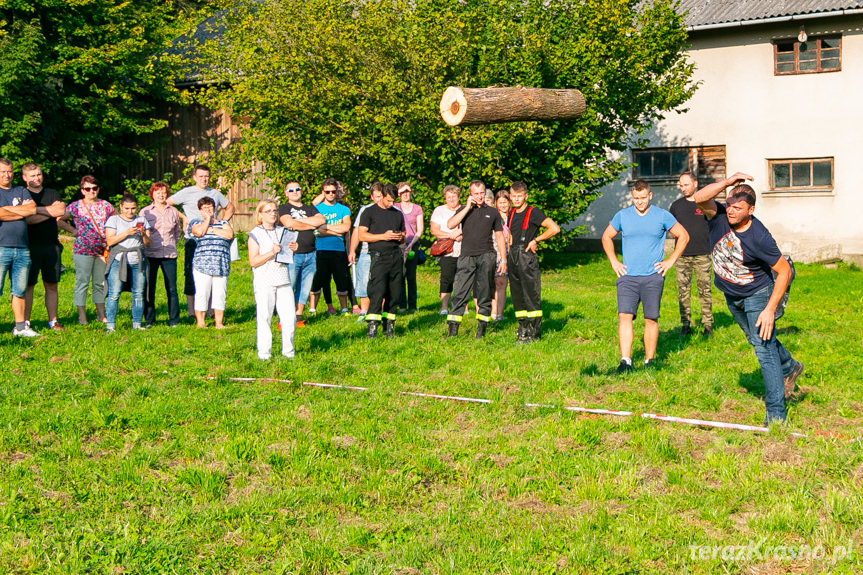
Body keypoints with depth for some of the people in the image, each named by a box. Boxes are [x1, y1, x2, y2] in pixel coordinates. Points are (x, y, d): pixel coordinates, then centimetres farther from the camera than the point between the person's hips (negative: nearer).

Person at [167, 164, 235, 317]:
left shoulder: (215, 193, 15)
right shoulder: (186, 193, 3)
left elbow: (230, 207, 29)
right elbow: (165, 204, 2)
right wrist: (183, 218, -3)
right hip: (193, 240, -3)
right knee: (191, 274, -5)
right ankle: (192, 311, -1)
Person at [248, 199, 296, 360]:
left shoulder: (283, 231, 16)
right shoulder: (255, 234, -1)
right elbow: (253, 261, -8)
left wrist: (293, 249, 2)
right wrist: (272, 252, -16)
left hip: (283, 280, 4)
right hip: (264, 282, -4)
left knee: (289, 316, 0)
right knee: (264, 318, -1)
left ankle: (288, 350, 13)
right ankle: (263, 352, 9)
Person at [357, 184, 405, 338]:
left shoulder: (398, 214, 20)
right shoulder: (369, 212, 5)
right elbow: (361, 235, -3)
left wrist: (401, 238, 2)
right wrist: (383, 236, -11)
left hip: (396, 256, 5)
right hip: (379, 255, -5)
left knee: (395, 293, 2)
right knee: (378, 291, -15)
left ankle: (389, 325, 10)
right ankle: (372, 326, -15)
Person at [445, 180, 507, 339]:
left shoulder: (492, 212, 15)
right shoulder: (464, 210, 12)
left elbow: (499, 237, 17)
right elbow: (450, 225, -6)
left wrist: (503, 259, 10)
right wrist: (468, 207, -6)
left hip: (486, 255, 0)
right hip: (467, 255, 0)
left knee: (484, 292, -3)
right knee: (460, 292, -6)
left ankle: (481, 327, 2)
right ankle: (452, 328, -5)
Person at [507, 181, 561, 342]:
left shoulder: (533, 213, -9)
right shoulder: (512, 214, 13)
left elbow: (555, 229, -15)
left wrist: (536, 240, -11)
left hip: (527, 257, -7)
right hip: (513, 257, 7)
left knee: (531, 295, -6)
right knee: (517, 295, 10)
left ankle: (535, 330, -1)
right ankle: (523, 327, 19)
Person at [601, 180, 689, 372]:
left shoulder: (662, 216, 2)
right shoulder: (622, 216, 6)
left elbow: (683, 236, 10)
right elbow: (606, 237, 20)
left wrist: (671, 260, 3)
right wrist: (613, 261, 10)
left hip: (653, 276, -1)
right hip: (627, 276, 1)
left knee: (651, 319, 1)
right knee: (624, 316, -12)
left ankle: (649, 361, 11)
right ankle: (625, 361, -15)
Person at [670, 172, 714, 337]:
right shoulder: (676, 205, 11)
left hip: (702, 255, -2)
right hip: (682, 255, 2)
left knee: (705, 290, -1)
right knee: (683, 291, 2)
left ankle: (708, 324, 5)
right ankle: (685, 325, 9)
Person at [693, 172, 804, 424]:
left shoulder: (759, 237, -29)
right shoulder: (720, 216, -17)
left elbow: (784, 271, -22)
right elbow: (700, 198, -36)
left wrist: (770, 309, -25)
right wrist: (727, 182, -45)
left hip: (757, 294, -6)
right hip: (731, 296, 6)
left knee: (764, 348, -12)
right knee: (756, 339, 25)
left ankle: (776, 414, -8)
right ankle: (789, 368, 52)